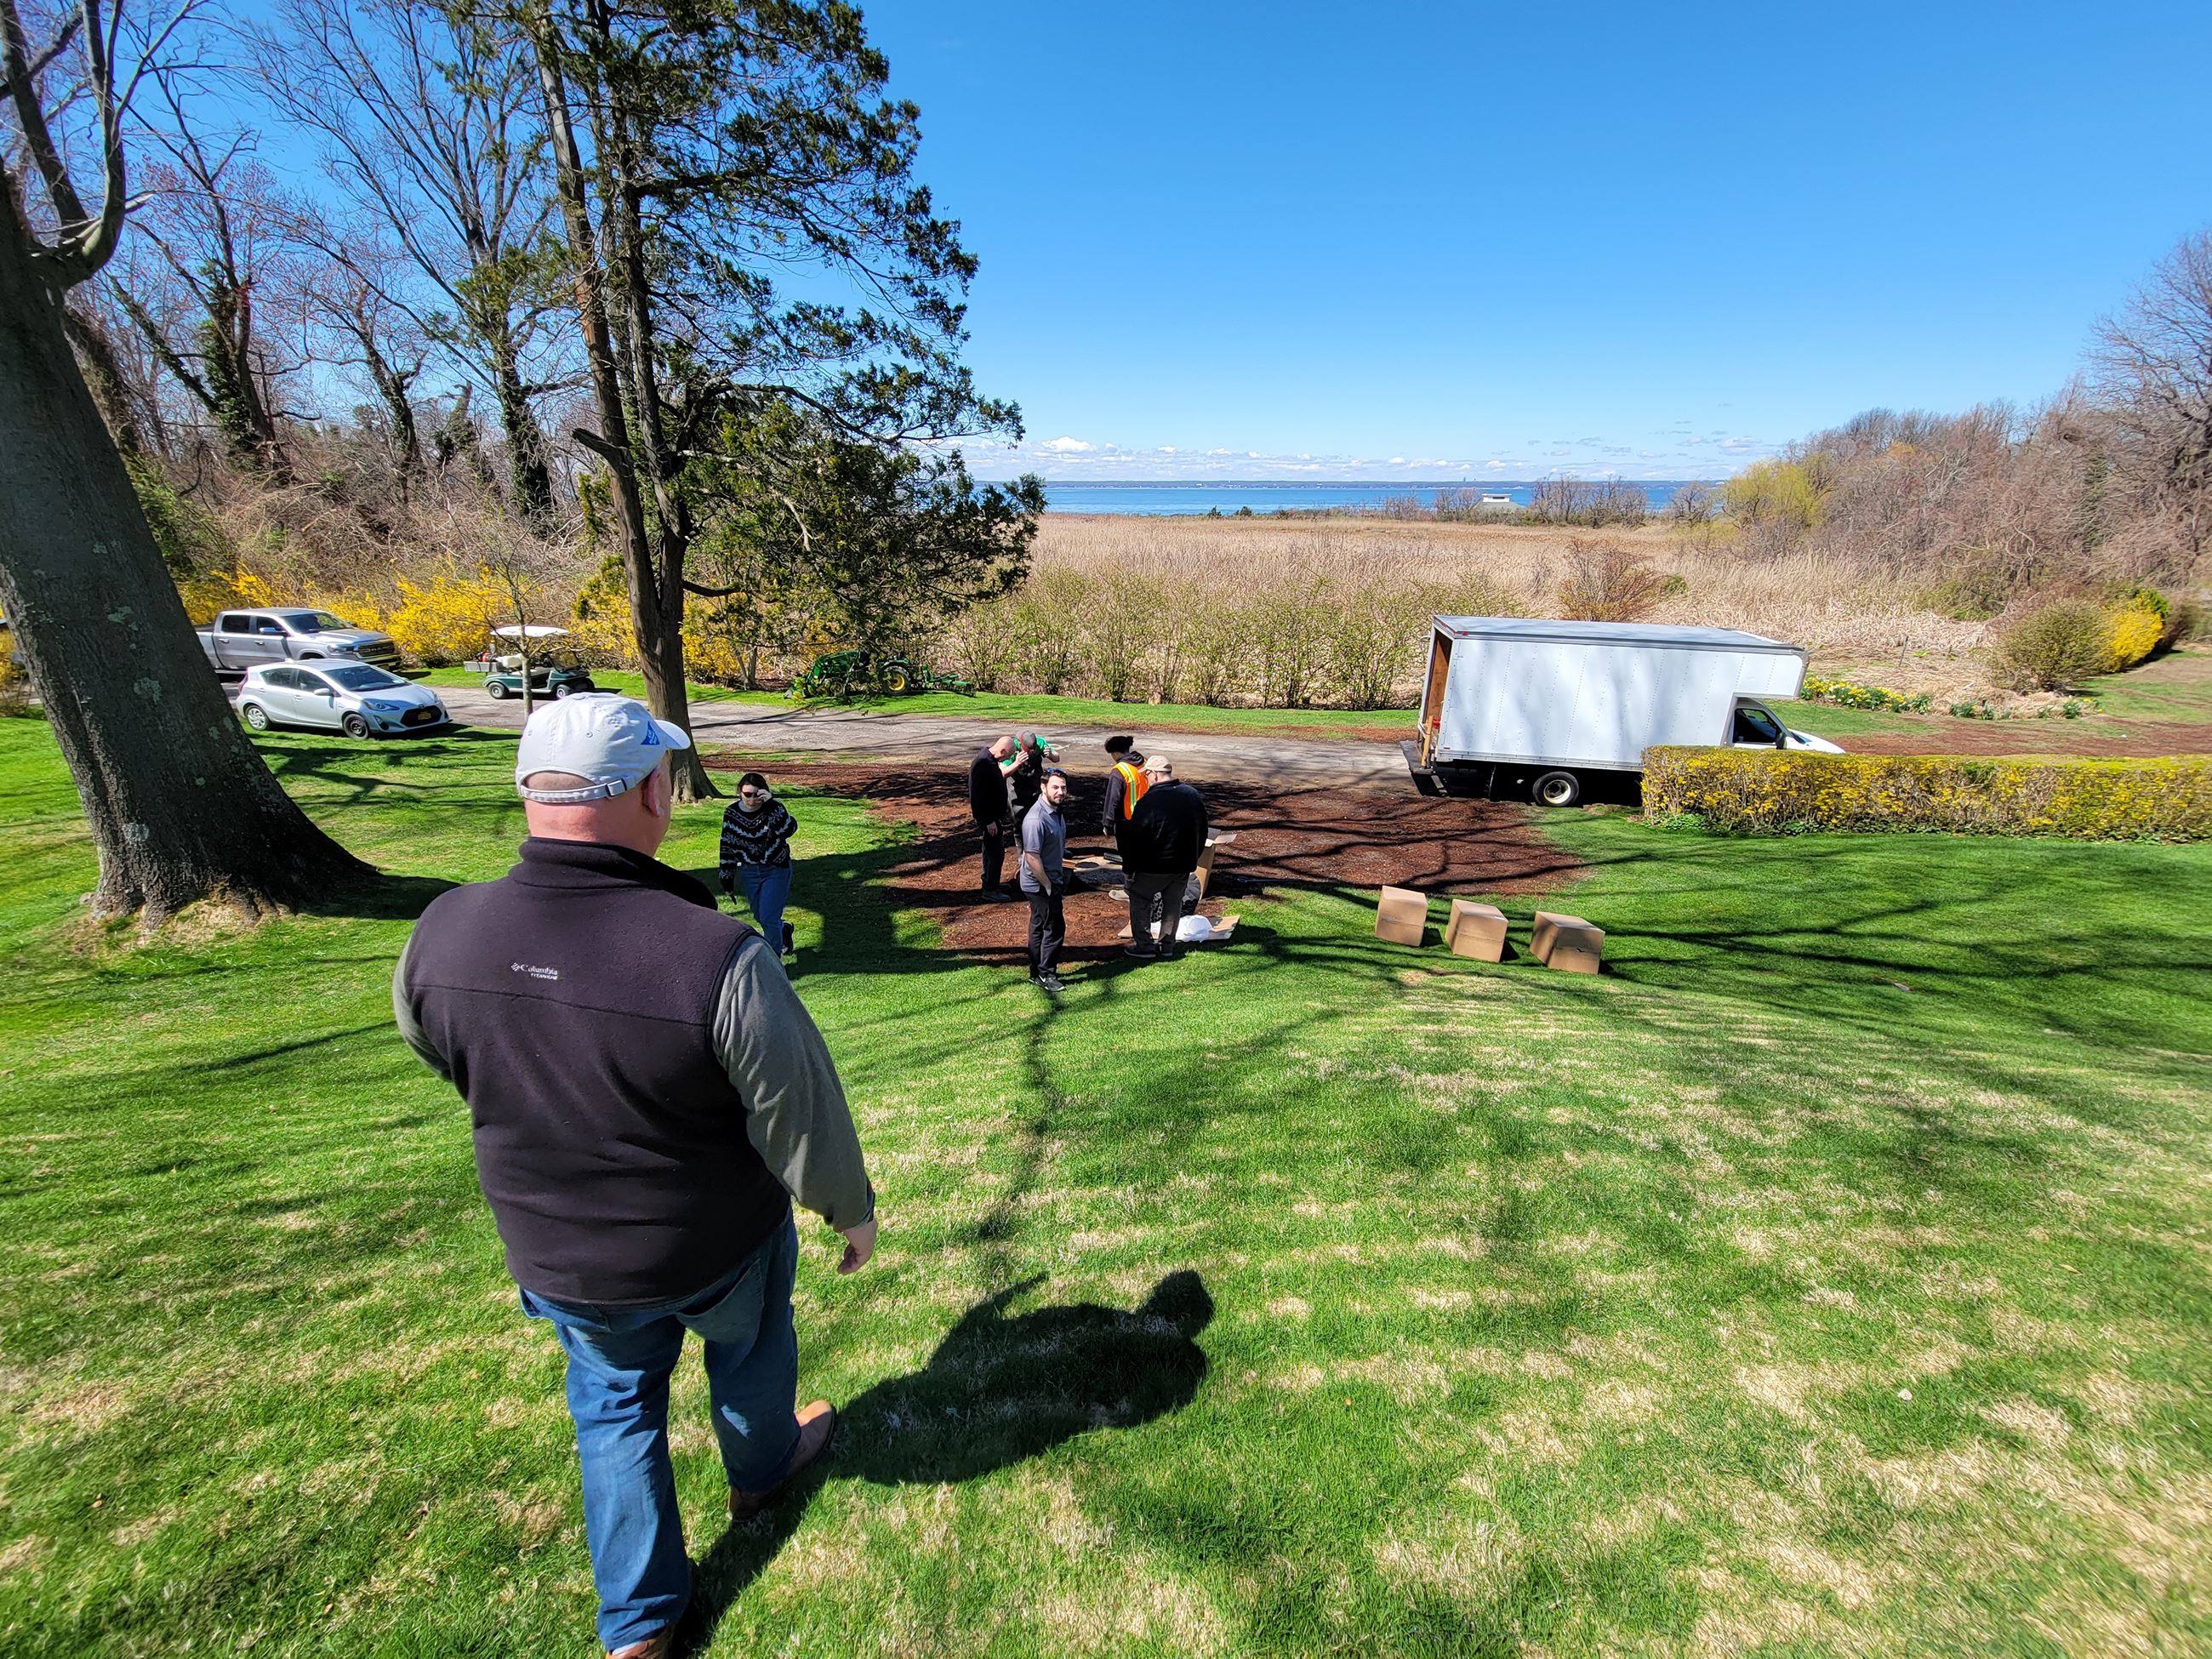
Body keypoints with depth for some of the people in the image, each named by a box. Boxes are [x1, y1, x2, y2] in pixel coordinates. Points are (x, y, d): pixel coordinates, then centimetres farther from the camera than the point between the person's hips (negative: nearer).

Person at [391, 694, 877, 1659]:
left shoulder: (441, 934, -21)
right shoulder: (719, 956, -37)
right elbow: (803, 1117, -23)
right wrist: (851, 1210, -3)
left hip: (559, 1257, 3)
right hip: (720, 1248, -2)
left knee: (614, 1405, 28)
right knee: (746, 1353, 30)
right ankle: (762, 1470, 60)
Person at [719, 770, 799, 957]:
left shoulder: (773, 808, -15)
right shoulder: (731, 813, -6)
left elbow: (789, 829, -35)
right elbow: (727, 847, 2)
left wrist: (772, 802, -41)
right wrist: (727, 880, 5)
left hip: (776, 870, -4)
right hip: (749, 872, 4)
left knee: (768, 919, -6)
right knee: (760, 918, 16)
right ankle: (783, 929, 48)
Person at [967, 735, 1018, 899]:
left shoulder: (991, 760, 7)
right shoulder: (983, 764, -25)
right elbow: (979, 795, -26)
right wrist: (988, 821, -23)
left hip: (994, 815, 10)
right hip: (989, 818, -10)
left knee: (992, 850, 20)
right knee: (996, 853, -4)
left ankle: (991, 883, 32)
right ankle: (990, 889, 4)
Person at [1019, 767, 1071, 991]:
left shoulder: (1056, 812, 6)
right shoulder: (1036, 819, -26)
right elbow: (1032, 857, -26)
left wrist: (1059, 882, 17)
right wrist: (1049, 886, -19)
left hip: (1052, 880, 10)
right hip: (1040, 885, -10)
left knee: (1039, 927, 18)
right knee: (1055, 928, -1)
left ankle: (1037, 973, 30)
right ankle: (1046, 974, 13)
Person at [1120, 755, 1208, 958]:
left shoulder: (1149, 802, -20)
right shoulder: (1192, 795, 1)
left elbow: (1134, 838, -17)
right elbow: (1202, 831, 12)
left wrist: (1128, 869, -7)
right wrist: (1193, 858, 21)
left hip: (1154, 866, -6)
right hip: (1184, 865, 6)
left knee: (1139, 900, 11)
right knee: (1173, 903, 17)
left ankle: (1144, 945, 10)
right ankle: (1167, 946, 22)